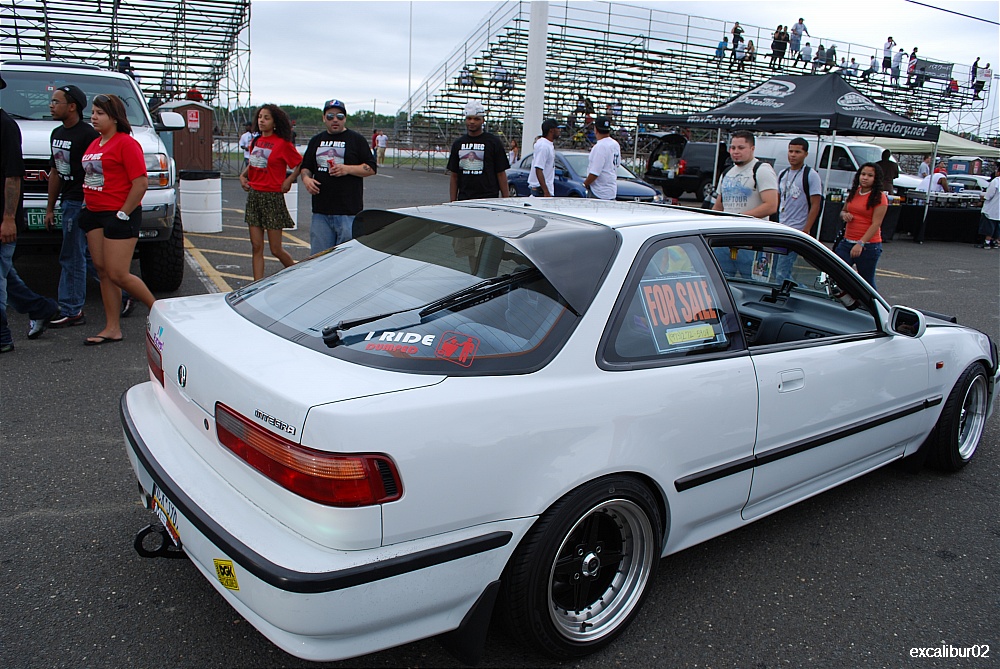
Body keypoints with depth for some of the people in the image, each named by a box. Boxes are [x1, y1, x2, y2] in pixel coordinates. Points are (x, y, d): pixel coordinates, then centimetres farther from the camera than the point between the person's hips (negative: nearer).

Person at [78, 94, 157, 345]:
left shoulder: (126, 143, -10)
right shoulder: (94, 144, 16)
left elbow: (141, 183, -16)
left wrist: (122, 214, -16)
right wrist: (87, 208, 11)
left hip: (119, 215, -9)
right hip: (94, 214, 9)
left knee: (118, 275, -9)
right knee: (103, 271, 7)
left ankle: (158, 309, 11)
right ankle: (112, 328, 12)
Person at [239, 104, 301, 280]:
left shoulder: (282, 143, -8)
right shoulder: (256, 141, 11)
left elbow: (301, 164, -5)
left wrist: (289, 180, -13)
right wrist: (243, 175, 10)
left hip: (273, 197, -6)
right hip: (254, 195, 6)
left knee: (276, 249, 0)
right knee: (256, 247, 4)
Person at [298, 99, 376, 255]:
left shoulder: (356, 139, 5)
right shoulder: (316, 140, 18)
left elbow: (372, 168, 0)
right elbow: (305, 166, 25)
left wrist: (347, 169, -13)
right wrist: (306, 179, 2)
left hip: (348, 212, -4)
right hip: (320, 210, 4)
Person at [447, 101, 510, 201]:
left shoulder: (494, 142, 4)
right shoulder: (458, 144, 15)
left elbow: (501, 174, 1)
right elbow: (454, 177, 15)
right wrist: (453, 202, 9)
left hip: (488, 198, -3)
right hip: (463, 199, 3)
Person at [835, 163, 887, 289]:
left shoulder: (879, 197, -7)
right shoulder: (853, 193, 11)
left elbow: (876, 224, -14)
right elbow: (843, 211, 25)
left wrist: (861, 243, -24)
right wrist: (844, 215, -1)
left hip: (869, 246, -5)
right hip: (846, 242, 5)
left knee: (867, 282, 2)